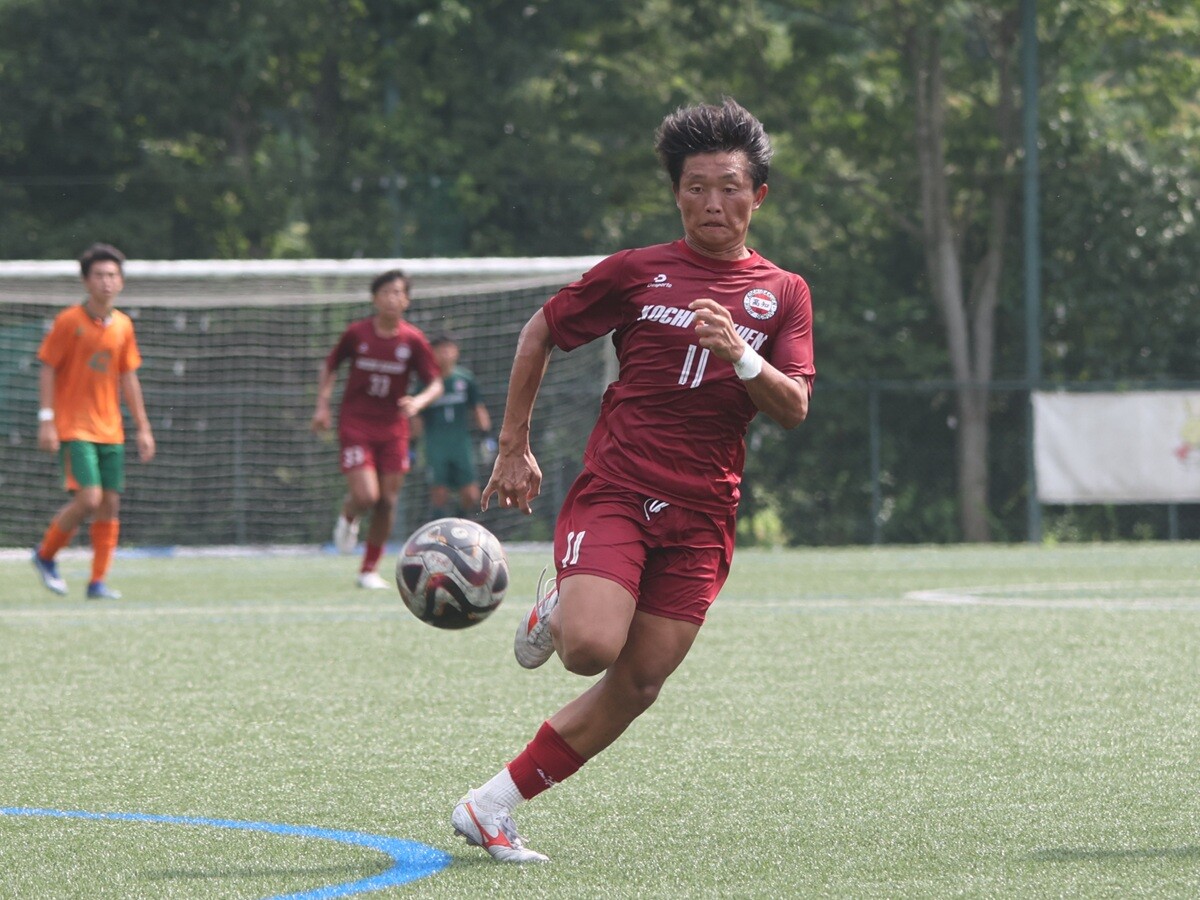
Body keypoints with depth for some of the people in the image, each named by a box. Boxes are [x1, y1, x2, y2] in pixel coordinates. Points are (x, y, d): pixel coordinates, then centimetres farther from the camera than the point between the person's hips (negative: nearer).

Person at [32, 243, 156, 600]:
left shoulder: (123, 326, 8)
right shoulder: (68, 321, -7)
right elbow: (47, 371, -5)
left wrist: (143, 428, 13)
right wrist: (47, 421, -12)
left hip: (110, 430, 5)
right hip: (74, 429, -5)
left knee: (110, 504, 0)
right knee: (88, 499, -16)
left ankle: (98, 581, 7)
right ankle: (45, 555, 8)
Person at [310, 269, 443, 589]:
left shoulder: (413, 340, -5)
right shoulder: (356, 333, -5)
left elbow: (436, 383, -3)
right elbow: (330, 366, 10)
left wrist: (419, 401, -24)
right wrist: (322, 405, 2)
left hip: (393, 428, 2)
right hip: (355, 423, -2)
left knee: (387, 502, 2)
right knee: (366, 496, -16)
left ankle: (369, 570, 17)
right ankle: (348, 519, 22)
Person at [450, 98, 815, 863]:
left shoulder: (785, 294, 9)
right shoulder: (636, 273, 4)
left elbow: (795, 410, 0)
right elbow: (540, 334, 14)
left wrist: (740, 356, -19)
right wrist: (514, 447, 12)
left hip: (700, 514, 3)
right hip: (614, 490, -3)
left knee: (639, 684, -2)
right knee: (592, 648, -25)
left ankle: (495, 807, 8)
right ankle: (556, 611, 12)